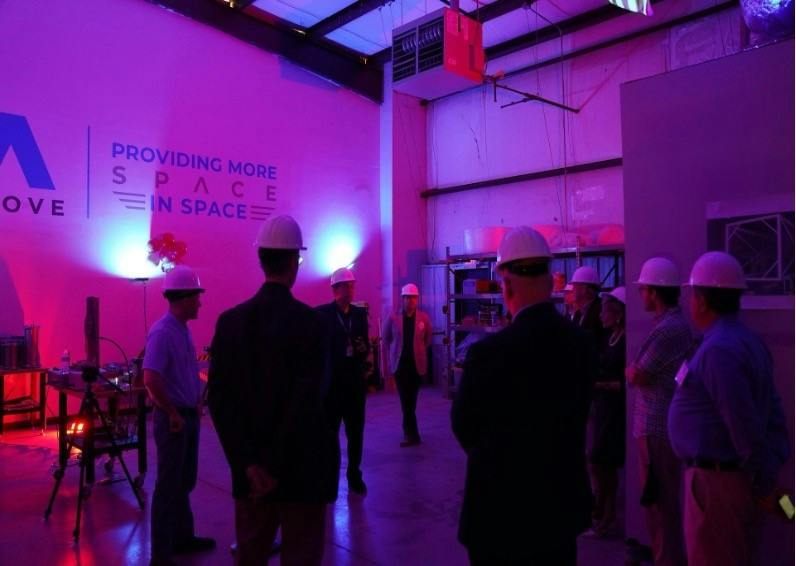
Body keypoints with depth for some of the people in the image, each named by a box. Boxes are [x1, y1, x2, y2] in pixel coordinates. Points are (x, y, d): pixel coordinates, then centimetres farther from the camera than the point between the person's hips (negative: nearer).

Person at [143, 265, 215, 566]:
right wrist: (173, 415, -19)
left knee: (184, 482, 19)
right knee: (169, 487, 2)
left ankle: (183, 537, 34)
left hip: (190, 417, 9)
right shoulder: (162, 332, -20)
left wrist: (197, 402, 11)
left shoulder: (183, 329, 8)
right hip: (173, 419, -8)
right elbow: (151, 380, -29)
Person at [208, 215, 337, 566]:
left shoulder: (229, 321, -2)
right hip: (300, 468, -4)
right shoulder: (311, 322, -15)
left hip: (251, 469, 4)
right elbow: (306, 403, -20)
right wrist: (276, 469, -13)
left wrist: (248, 463, -7)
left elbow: (218, 398, -6)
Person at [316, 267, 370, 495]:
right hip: (330, 382, -4)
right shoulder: (321, 313, -5)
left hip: (355, 382, 4)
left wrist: (363, 350, -10)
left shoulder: (360, 313, 8)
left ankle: (354, 474, 22)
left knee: (356, 431, 9)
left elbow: (365, 346, 12)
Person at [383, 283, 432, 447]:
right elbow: (386, 338, 12)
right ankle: (412, 434, 1)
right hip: (400, 363, 0)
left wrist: (419, 351, 11)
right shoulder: (393, 318, -1)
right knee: (405, 399, -3)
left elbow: (428, 339, 14)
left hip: (417, 364, 1)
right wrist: (395, 351, 10)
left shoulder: (424, 318, 0)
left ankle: (408, 430, 19)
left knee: (411, 399, 6)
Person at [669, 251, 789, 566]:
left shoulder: (719, 349, -22)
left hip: (716, 480, -10)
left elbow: (745, 426, -24)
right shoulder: (749, 341, 9)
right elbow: (774, 415, 11)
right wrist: (775, 467, 13)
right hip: (740, 477, 10)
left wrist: (766, 483, -15)